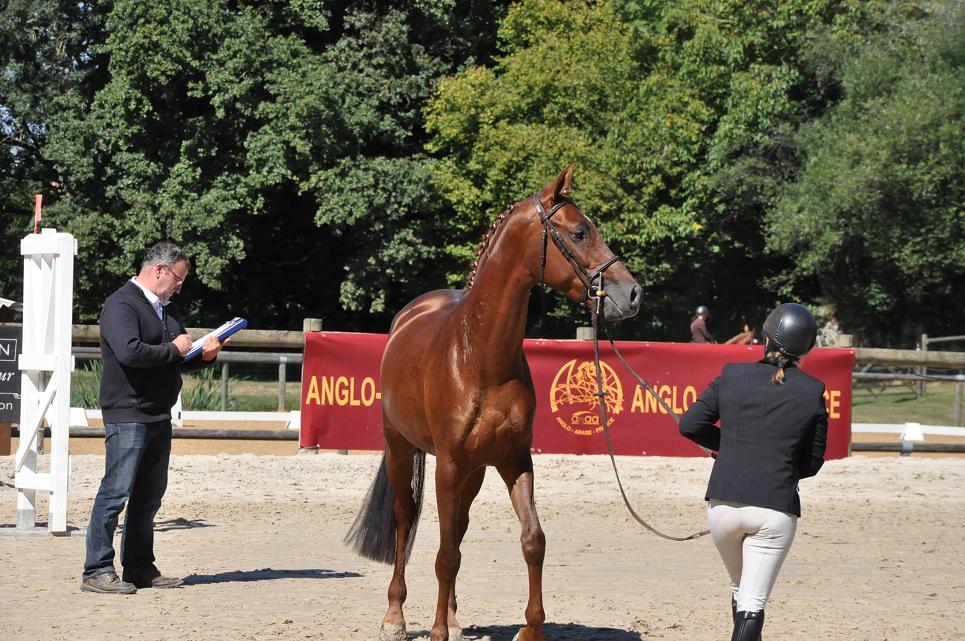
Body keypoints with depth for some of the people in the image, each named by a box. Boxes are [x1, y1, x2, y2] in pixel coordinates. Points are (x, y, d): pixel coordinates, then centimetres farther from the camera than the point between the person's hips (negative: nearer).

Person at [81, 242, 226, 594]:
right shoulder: (122, 304, -10)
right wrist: (174, 349, -14)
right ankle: (97, 572, -8)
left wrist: (204, 355, 5)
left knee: (149, 497, 11)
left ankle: (140, 568, 18)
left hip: (159, 417, 9)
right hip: (127, 416, -9)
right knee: (116, 492, -10)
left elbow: (182, 362, 26)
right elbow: (129, 352, -26)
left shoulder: (167, 309, 20)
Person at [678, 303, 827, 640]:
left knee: (741, 590, 24)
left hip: (724, 506, 2)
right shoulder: (813, 392, 0)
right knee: (752, 604, -2)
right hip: (776, 510, -2)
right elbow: (812, 463, 4)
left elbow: (689, 424, 3)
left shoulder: (732, 375, 1)